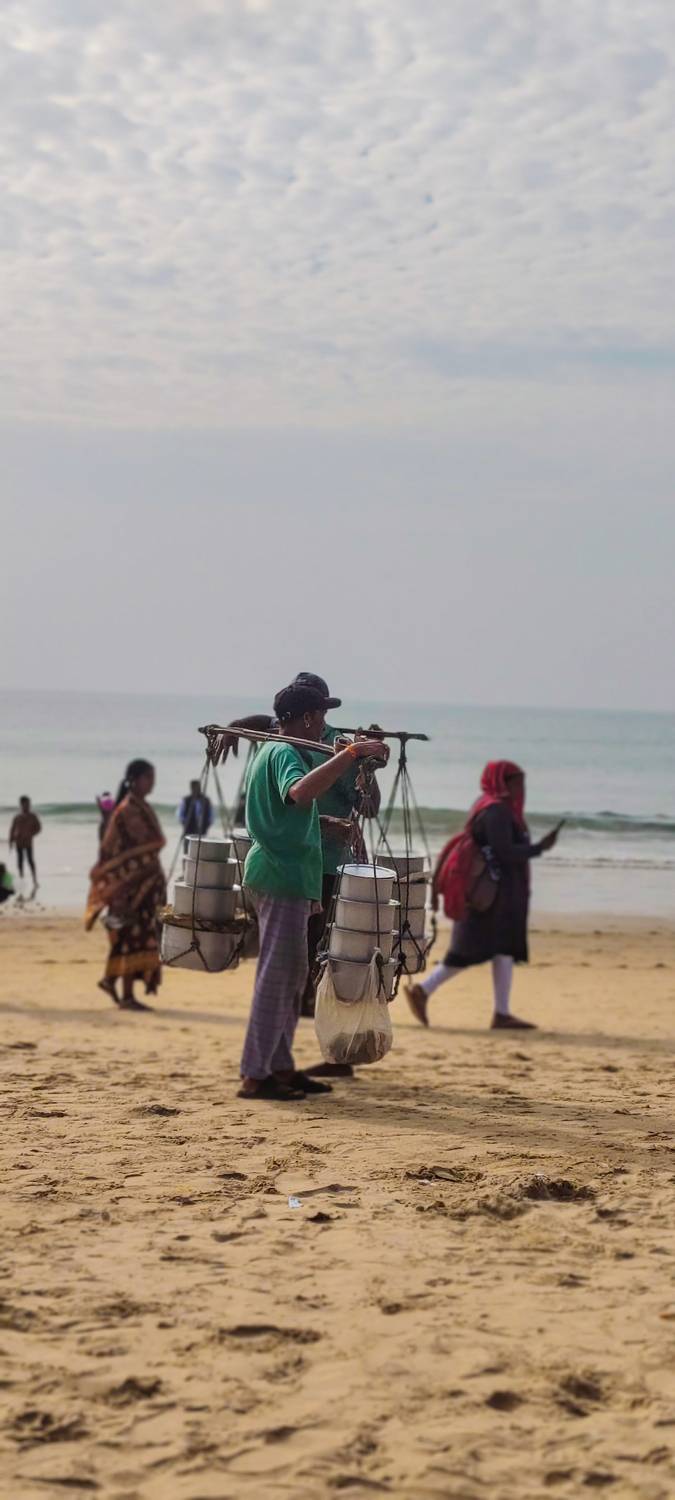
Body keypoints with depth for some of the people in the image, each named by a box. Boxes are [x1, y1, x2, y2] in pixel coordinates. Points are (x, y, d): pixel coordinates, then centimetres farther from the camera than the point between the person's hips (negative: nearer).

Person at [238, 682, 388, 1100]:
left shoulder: (272, 750, 18)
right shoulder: (284, 753, -14)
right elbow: (300, 792, -37)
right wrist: (352, 753, -38)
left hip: (284, 873, 11)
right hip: (283, 874, -11)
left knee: (292, 973, 14)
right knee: (277, 975, -9)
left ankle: (280, 1066, 19)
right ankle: (256, 1075, -8)